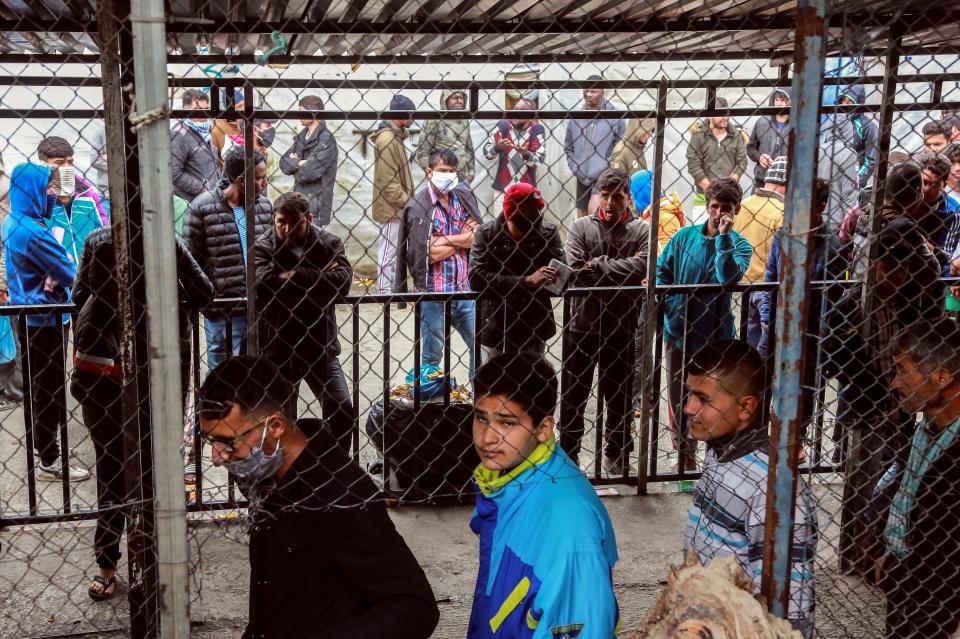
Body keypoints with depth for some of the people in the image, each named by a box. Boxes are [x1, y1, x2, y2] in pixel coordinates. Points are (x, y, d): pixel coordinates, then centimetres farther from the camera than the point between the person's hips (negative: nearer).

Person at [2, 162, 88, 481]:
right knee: (50, 389, -1)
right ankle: (50, 461, 7)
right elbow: (70, 273, -18)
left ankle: (38, 442, 36)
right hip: (45, 320, -10)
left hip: (27, 318, 10)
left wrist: (53, 276, -7)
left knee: (37, 385, 21)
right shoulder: (33, 231, -23)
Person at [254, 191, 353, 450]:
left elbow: (342, 281, -20)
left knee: (342, 411, 3)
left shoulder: (329, 243, -3)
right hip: (279, 348, -2)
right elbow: (263, 286, -27)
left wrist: (293, 277, -21)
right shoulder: (263, 247, -8)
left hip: (320, 346, 2)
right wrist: (318, 278, -20)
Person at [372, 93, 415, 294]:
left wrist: (406, 199, 17)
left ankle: (392, 289, 25)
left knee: (394, 249, 16)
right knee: (389, 250, -4)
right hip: (391, 207, -10)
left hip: (397, 208, 10)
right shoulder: (387, 138, -17)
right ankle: (385, 291, 2)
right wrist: (406, 201, -17)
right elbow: (388, 180, -20)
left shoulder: (395, 136, 15)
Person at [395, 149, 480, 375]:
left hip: (464, 289, 5)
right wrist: (464, 237, -8)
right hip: (433, 292, -5)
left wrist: (446, 239, -13)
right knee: (432, 356, 8)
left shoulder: (464, 197, 5)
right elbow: (433, 253, -21)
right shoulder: (418, 206, -11)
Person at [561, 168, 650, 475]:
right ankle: (568, 451, 24)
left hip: (622, 327, 0)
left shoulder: (642, 230, -1)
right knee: (573, 394, 10)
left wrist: (598, 265, -14)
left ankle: (616, 451, 30)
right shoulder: (581, 227, -1)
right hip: (583, 325, 0)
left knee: (620, 394, 13)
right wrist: (620, 273, -13)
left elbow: (641, 268, -18)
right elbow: (577, 271, -14)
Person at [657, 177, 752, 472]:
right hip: (679, 331, 3)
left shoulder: (739, 245, -5)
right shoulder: (685, 236, 2)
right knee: (679, 400, 13)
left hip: (715, 335, -3)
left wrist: (723, 236, -24)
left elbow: (730, 277, -25)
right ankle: (685, 456, 29)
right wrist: (666, 302, -7)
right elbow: (662, 270, 9)